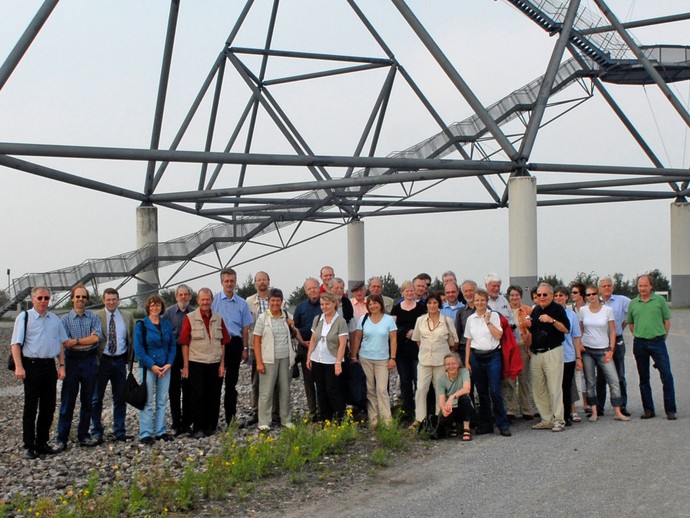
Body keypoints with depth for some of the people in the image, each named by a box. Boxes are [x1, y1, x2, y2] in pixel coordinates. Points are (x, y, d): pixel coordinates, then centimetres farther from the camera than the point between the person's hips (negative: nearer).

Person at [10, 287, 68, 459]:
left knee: (48, 407, 9)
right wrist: (19, 367, -17)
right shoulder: (24, 317, -3)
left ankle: (42, 443, 21)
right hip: (32, 365, -5)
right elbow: (16, 344, -8)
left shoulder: (55, 319, 12)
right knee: (30, 407, -1)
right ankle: (29, 446, 6)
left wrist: (61, 366, 8)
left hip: (50, 365, 5)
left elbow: (61, 343, 16)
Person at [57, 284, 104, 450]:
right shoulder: (65, 320, 1)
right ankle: (61, 438, 6)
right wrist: (89, 341, -11)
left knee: (87, 401, 9)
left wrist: (76, 340, -13)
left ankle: (83, 436, 19)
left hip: (90, 362, 2)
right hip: (72, 362, -2)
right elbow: (65, 343, -12)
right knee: (67, 401, 1)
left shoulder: (93, 318, 5)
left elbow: (97, 338, -11)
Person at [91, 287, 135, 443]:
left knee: (120, 398, 9)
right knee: (97, 398, 5)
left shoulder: (127, 317, 6)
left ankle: (119, 431, 20)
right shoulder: (96, 317, -4)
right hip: (102, 360, -3)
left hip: (120, 361, 3)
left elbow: (132, 338, 11)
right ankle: (96, 432, 15)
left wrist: (129, 358, 4)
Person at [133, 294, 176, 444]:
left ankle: (161, 431, 16)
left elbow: (172, 346, 11)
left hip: (165, 368, 4)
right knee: (147, 402, -3)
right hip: (148, 368, -4)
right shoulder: (141, 325, -4)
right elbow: (138, 349, -8)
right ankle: (145, 434, 1)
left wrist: (169, 364, -5)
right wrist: (152, 366, -14)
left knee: (162, 401, 8)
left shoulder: (167, 325, 10)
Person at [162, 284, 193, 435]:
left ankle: (186, 423, 14)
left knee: (188, 389, 6)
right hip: (173, 353, -1)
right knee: (174, 390, 2)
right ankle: (176, 424, 8)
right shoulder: (169, 312, 1)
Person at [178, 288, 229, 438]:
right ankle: (198, 428, 8)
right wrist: (185, 366, -6)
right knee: (197, 397, 0)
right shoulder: (190, 318, -3)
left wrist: (222, 364, 5)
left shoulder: (218, 318, 8)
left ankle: (211, 426, 18)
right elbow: (184, 343, -3)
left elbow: (223, 342, 11)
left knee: (213, 397, 7)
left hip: (215, 364, 3)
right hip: (196, 364, -3)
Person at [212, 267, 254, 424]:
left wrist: (245, 349, 7)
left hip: (235, 344, 2)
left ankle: (230, 416, 16)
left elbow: (245, 328, 10)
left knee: (232, 381, 8)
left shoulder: (242, 303, 8)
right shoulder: (214, 300, 0)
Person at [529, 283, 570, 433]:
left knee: (554, 387, -6)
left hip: (552, 352, -6)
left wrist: (552, 320, -21)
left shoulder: (557, 309, -3)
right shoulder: (535, 310, 16)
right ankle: (546, 420, 14)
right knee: (538, 389, 6)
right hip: (535, 353, 6)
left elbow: (566, 329, -10)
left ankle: (558, 420, -1)